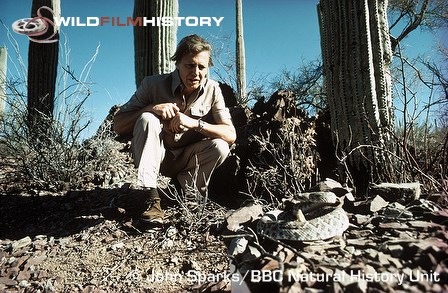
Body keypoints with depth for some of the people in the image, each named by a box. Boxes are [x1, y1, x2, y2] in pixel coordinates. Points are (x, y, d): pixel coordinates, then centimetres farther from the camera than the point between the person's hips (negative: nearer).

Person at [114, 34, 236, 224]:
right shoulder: (153, 84, -14)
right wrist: (152, 107, -31)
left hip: (187, 160, 1)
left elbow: (231, 135, -18)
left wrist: (195, 123, -33)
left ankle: (189, 190, -3)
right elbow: (118, 126, -15)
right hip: (155, 156, 0)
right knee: (147, 119, -29)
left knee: (220, 146, -27)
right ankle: (151, 199, -30)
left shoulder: (212, 90, -11)